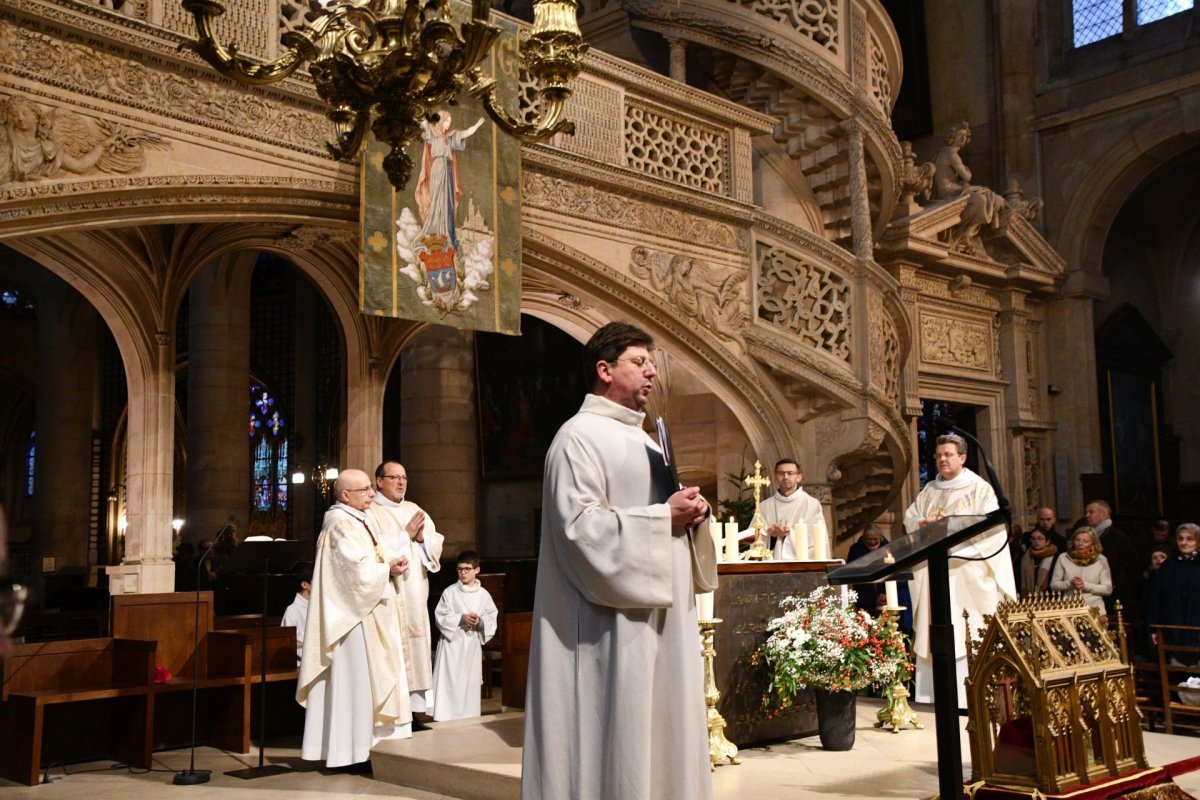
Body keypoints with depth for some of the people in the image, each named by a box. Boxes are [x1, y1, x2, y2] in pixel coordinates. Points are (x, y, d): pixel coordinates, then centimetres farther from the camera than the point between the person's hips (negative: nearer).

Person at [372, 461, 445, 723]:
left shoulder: (415, 510, 19)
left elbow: (437, 543, 14)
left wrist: (423, 537, -7)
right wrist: (405, 535, -9)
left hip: (415, 595, 6)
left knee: (416, 647, 4)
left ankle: (413, 708, 8)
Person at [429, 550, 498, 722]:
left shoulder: (483, 595, 4)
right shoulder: (450, 592, -3)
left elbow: (492, 617, 6)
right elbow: (440, 616, -6)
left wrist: (480, 622, -14)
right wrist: (461, 618, -16)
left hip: (473, 644, 3)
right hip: (452, 643, -3)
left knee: (471, 682, 7)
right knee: (450, 681, -6)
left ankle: (468, 717, 16)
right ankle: (446, 717, 0)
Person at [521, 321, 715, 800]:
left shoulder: (643, 441, 19)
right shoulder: (579, 436, -10)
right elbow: (579, 526, -20)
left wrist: (689, 512, 2)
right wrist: (664, 516, -17)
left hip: (661, 618, 9)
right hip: (614, 626, -9)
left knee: (659, 731, 12)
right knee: (620, 735, -4)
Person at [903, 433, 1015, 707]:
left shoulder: (979, 488, 3)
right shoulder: (929, 490, 18)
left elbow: (991, 523, -8)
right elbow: (910, 519, 14)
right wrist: (923, 524, -8)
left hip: (967, 570, -5)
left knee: (967, 632, -8)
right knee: (933, 631, 2)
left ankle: (967, 696, -6)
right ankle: (932, 693, 5)